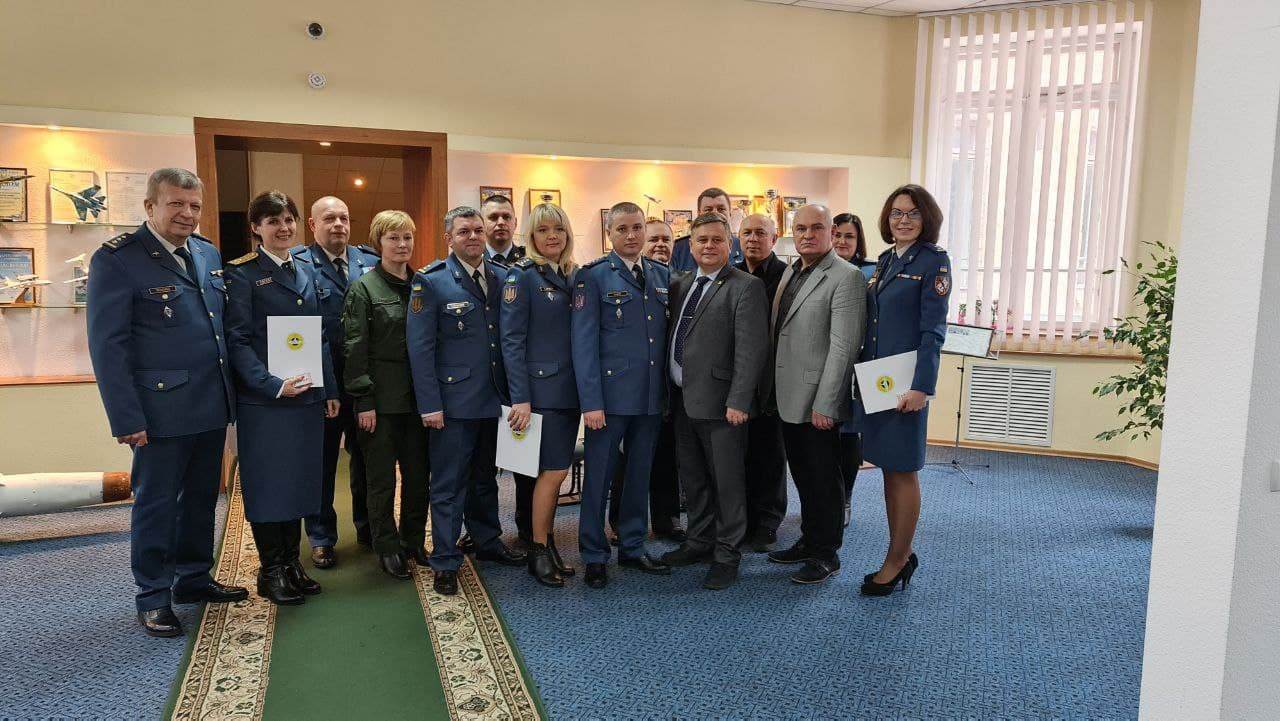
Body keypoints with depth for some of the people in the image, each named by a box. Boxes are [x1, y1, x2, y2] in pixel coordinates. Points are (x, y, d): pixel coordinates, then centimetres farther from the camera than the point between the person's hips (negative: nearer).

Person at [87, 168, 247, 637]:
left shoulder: (208, 254, 10)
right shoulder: (116, 259, -10)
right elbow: (107, 345, -13)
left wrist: (231, 393, 10)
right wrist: (125, 418, -16)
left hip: (212, 405, 7)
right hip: (161, 409, -6)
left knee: (201, 497, 18)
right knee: (156, 504, 6)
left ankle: (194, 579, 34)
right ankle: (153, 598, 21)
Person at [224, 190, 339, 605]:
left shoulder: (306, 272, 12)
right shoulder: (241, 274, -6)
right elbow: (237, 340, -12)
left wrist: (330, 390, 10)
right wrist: (273, 384, -22)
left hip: (307, 395, 6)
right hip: (263, 398, -6)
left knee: (300, 478, 12)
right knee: (268, 482, 3)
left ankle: (292, 562, 25)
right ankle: (271, 571, 17)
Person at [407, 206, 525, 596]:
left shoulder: (502, 277, 6)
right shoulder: (430, 282, -7)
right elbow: (420, 348, -9)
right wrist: (429, 404, -13)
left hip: (493, 399, 5)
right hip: (453, 400, -5)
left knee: (484, 477, 20)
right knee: (449, 484, 3)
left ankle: (488, 542, 36)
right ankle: (445, 562, 13)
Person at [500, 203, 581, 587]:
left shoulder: (573, 275, 12)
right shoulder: (521, 275, -7)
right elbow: (511, 339, -12)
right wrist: (520, 397, -17)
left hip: (569, 387, 6)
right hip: (540, 387, -6)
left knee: (553, 471, 11)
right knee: (554, 470, -5)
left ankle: (549, 545, 23)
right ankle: (538, 551, 10)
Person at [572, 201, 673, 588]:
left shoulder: (663, 275, 10)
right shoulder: (593, 276, -5)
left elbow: (668, 335, 12)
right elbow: (584, 342, -9)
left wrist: (670, 390, 5)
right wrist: (591, 401, -14)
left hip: (651, 396, 5)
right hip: (610, 394, -5)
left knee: (640, 476, 15)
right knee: (598, 477, 5)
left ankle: (633, 548, 29)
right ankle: (594, 556, 19)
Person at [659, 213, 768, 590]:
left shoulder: (746, 287, -10)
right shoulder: (680, 284, 11)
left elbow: (751, 349, -16)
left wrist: (738, 402, -20)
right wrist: (671, 391, 10)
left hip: (719, 402, -7)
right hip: (683, 400, 7)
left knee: (727, 481, 4)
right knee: (693, 478, 18)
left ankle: (727, 555, 17)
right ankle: (700, 541, 33)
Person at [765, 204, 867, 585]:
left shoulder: (846, 278, -13)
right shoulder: (790, 272, 13)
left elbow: (843, 346, -19)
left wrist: (824, 405, -21)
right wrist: (774, 391, 12)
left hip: (817, 402, -8)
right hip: (787, 398, 8)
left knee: (822, 479, 4)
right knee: (802, 476, 18)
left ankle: (826, 554, 18)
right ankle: (809, 541, 33)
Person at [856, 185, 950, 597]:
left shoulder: (933, 261, -8)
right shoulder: (885, 261, 13)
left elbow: (933, 331, -13)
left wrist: (920, 387, -19)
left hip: (906, 382, -7)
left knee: (903, 470, 3)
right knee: (888, 468, 12)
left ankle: (898, 561, 15)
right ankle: (900, 556, 24)